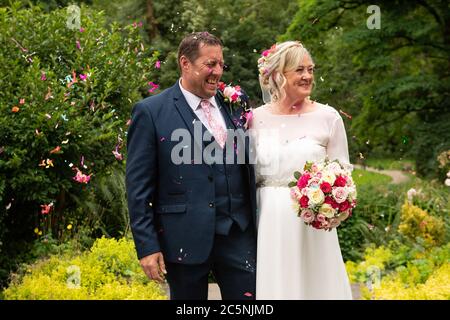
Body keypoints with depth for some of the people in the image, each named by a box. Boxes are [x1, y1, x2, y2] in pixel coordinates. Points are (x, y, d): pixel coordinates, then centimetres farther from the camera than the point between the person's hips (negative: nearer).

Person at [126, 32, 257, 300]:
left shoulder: (235, 104, 8)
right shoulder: (150, 112, -4)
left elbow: (249, 167, 13)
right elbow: (138, 185, -6)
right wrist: (147, 246, -10)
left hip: (239, 235, 4)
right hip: (185, 238, -3)